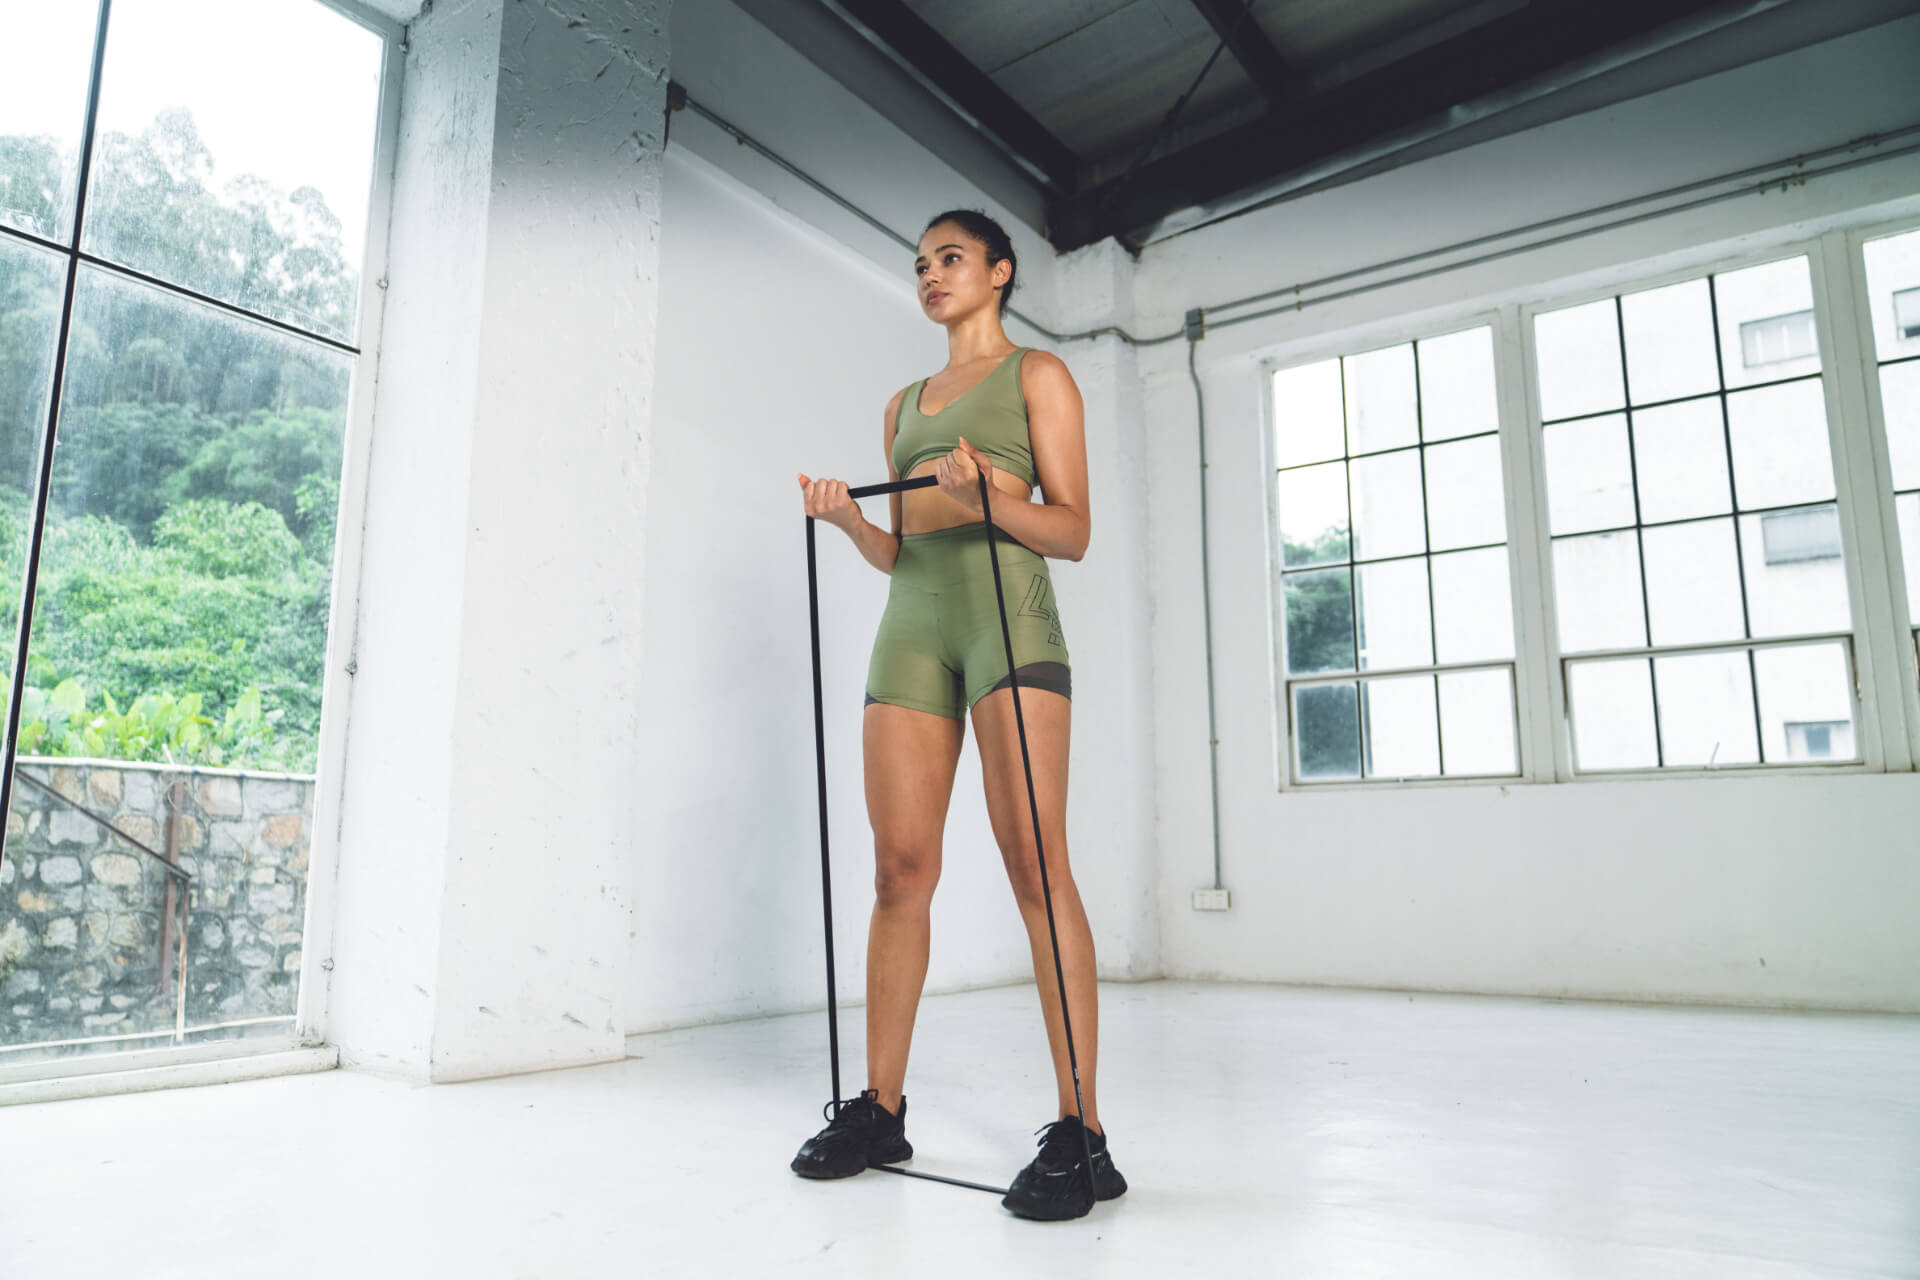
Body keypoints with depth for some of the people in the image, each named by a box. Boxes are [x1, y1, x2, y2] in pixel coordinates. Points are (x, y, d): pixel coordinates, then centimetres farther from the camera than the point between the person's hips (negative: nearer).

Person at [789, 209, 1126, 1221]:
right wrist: (847, 519, 1)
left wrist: (987, 498, -18)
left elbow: (1072, 531, 1)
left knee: (1032, 856, -14)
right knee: (899, 866, 0)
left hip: (1008, 613, -5)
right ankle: (879, 1109, 9)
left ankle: (1080, 1132, -10)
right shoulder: (903, 405, 25)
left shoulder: (1037, 375, 11)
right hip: (914, 620, 5)